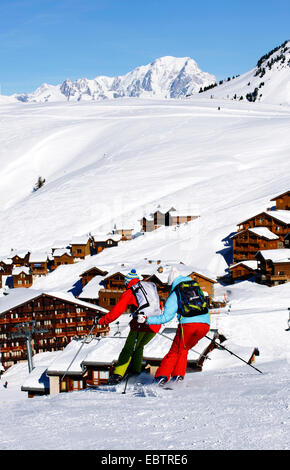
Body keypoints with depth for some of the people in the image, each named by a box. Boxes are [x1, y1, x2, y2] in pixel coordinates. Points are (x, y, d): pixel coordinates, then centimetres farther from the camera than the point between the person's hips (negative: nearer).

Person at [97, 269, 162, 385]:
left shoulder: (129, 293, 3)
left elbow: (118, 310, -4)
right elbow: (160, 306, 29)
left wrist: (103, 320, 3)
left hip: (141, 324, -6)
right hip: (155, 326, 6)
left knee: (128, 349, -4)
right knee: (139, 346, 25)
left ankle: (118, 374, -15)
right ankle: (136, 369, 32)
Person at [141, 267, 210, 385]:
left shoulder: (175, 294, 7)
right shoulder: (196, 286, 22)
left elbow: (166, 317, -1)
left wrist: (147, 320, 6)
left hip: (188, 324, -4)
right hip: (205, 324, 4)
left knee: (175, 352, 10)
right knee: (183, 350, 23)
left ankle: (162, 375, -2)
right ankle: (178, 375, 12)